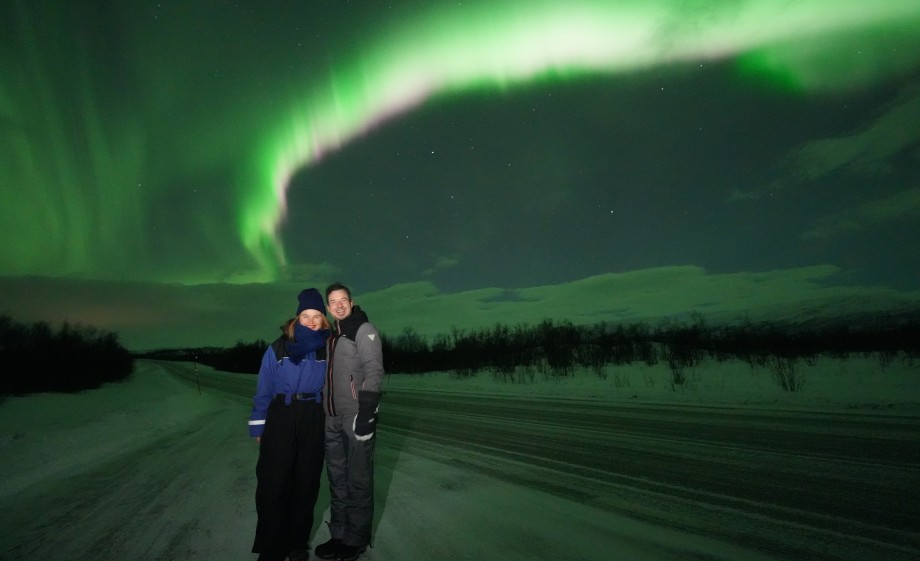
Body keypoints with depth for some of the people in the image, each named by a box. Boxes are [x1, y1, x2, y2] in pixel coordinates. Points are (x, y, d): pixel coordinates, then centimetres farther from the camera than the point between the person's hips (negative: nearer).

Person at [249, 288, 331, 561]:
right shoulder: (278, 348, -7)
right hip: (280, 419, -1)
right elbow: (264, 390, -2)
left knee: (306, 483, 11)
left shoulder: (327, 348, -2)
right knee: (273, 484, 1)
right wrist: (258, 426, 0)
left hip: (313, 421, 2)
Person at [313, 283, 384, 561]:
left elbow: (374, 371, -17)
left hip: (357, 417, -7)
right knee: (337, 478, 15)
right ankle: (339, 535, 28)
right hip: (333, 418, 8)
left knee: (358, 480, 3)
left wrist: (366, 413, -23)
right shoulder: (333, 335, 15)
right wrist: (325, 412, 16)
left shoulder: (364, 330, -9)